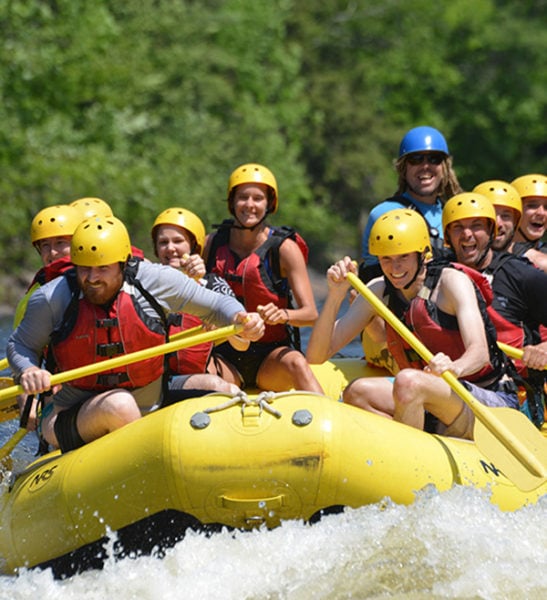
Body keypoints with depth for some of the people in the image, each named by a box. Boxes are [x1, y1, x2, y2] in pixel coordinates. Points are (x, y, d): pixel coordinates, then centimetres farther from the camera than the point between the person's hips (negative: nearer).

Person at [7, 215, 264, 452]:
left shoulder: (155, 281, -5)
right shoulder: (51, 299, -8)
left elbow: (215, 304, 5)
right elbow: (19, 345, 6)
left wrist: (241, 318, -17)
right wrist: (28, 371, -17)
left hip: (150, 410, 4)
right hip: (72, 420, -3)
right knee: (120, 405, -35)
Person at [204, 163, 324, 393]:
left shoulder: (284, 248, -3)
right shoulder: (212, 244, 5)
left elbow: (310, 314, -9)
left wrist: (282, 314, -32)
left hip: (271, 353, -1)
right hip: (225, 357, 1)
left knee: (295, 363, -35)